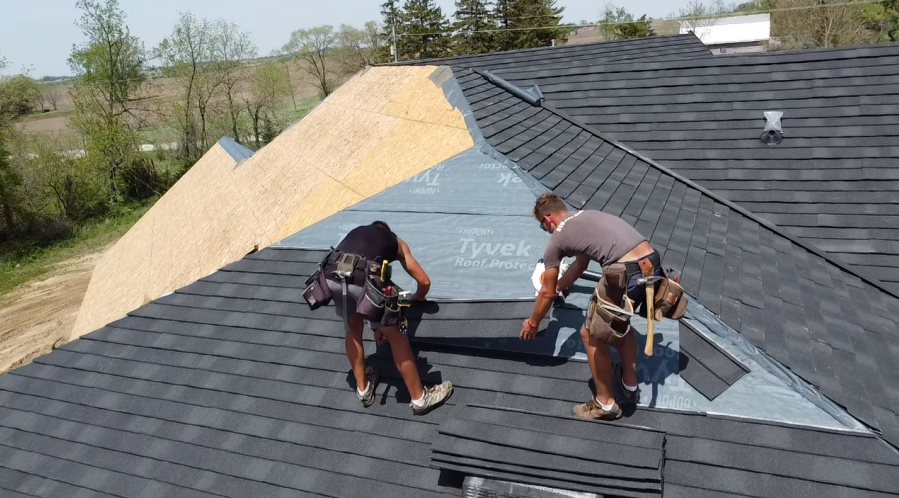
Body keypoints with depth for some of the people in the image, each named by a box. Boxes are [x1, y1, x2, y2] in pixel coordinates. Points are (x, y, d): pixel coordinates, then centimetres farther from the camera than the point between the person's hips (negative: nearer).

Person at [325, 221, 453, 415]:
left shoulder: (357, 231, 39)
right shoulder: (395, 241, 31)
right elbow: (424, 281, 28)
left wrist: (376, 325, 48)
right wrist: (417, 298, 52)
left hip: (332, 276, 4)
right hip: (364, 278, -4)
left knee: (353, 328, 30)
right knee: (394, 334, 13)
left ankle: (363, 389, 42)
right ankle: (419, 398, 25)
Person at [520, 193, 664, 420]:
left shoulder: (556, 241, 9)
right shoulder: (587, 216, 29)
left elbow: (547, 294, 19)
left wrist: (532, 323, 36)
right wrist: (560, 285, 62)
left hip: (626, 274, -8)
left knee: (592, 335, 13)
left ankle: (605, 404, 27)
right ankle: (630, 384, 45)